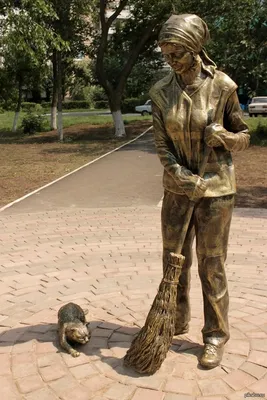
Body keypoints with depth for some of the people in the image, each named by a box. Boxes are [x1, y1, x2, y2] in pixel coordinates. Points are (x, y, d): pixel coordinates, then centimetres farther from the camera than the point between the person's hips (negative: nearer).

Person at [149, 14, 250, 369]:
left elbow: (243, 137, 0)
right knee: (173, 259, 13)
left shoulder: (222, 86, -9)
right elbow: (162, 145, -5)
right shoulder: (160, 92, -1)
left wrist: (222, 136, -22)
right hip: (177, 189, 4)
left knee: (211, 265, 3)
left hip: (215, 189, -3)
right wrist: (184, 179, -19)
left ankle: (216, 337, 21)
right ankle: (176, 323, 34)